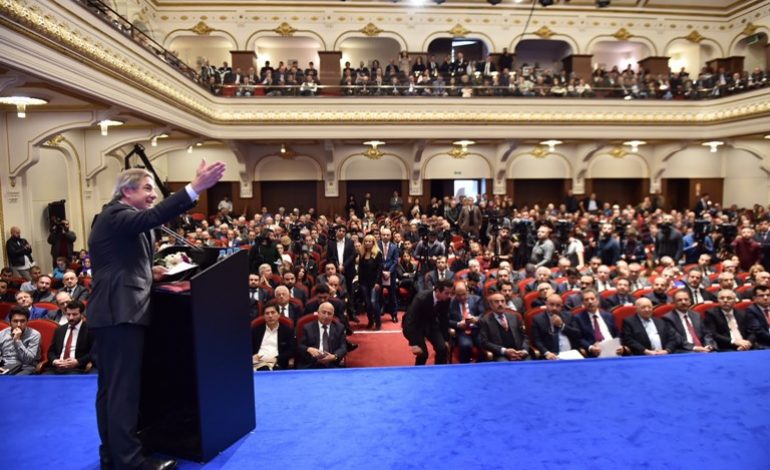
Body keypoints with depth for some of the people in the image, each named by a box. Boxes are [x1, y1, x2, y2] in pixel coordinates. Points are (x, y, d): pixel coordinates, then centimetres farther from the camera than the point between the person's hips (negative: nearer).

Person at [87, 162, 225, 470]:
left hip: (113, 311, 11)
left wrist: (147, 272, 11)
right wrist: (196, 187, -39)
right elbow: (153, 217, -32)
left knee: (110, 387, 15)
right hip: (121, 312, -11)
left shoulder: (116, 218, 21)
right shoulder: (116, 215, -11)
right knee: (124, 388, -7)